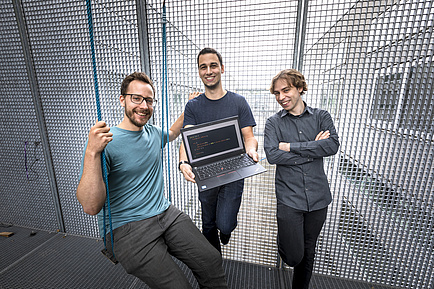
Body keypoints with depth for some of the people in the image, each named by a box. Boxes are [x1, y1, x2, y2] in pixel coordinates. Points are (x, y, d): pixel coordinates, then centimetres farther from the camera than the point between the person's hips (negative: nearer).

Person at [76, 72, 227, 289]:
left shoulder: (153, 133, 6)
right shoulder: (105, 142, -13)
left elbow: (171, 133, 32)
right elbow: (91, 207, -20)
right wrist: (92, 153, -31)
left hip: (166, 214, 6)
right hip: (126, 229, -5)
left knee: (212, 261, -7)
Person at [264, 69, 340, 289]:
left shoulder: (321, 117, 4)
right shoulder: (273, 123, -1)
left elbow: (333, 145, -13)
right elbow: (272, 155, -16)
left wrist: (291, 146, -15)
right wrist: (313, 149, -12)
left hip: (318, 196, 2)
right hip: (289, 198, -2)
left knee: (308, 253, 20)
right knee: (293, 256, 1)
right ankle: (283, 237, 35)